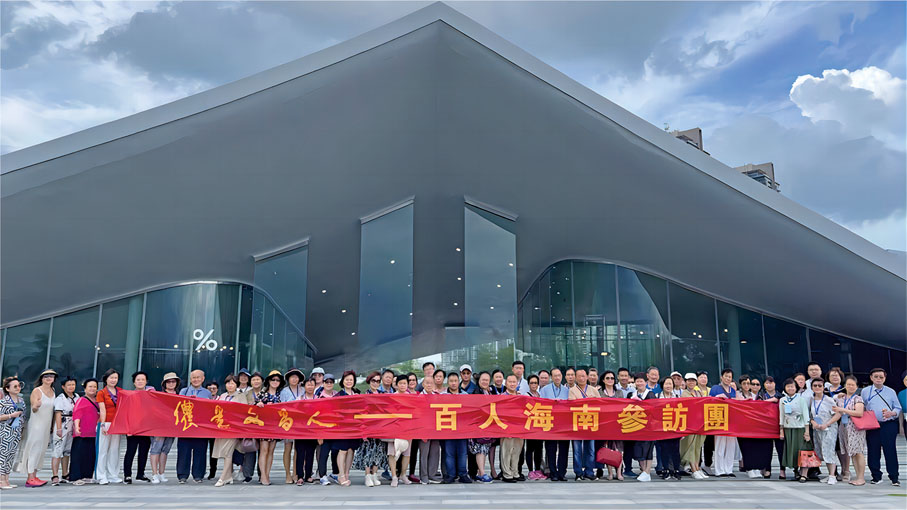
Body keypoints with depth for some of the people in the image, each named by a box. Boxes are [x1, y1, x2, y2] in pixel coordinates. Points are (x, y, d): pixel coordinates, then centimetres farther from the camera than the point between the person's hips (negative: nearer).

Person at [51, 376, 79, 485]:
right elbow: (58, 413, -15)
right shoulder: (60, 398, -9)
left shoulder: (77, 397, 12)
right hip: (61, 426, -7)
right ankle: (55, 476, -12)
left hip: (72, 427, 7)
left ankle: (65, 475, 21)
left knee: (67, 451, 14)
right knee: (57, 451, -10)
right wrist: (59, 428, -22)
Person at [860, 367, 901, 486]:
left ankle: (894, 478, 3)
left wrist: (892, 413, -10)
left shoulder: (891, 392, 9)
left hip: (889, 425, -1)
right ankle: (876, 477, 14)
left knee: (891, 452, -4)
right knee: (873, 452, 3)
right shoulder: (865, 391, 9)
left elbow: (898, 408, 10)